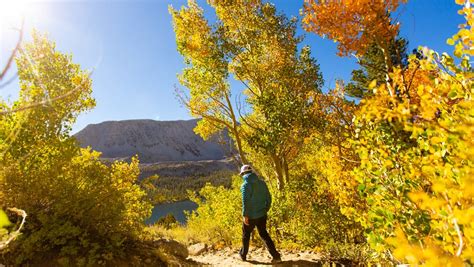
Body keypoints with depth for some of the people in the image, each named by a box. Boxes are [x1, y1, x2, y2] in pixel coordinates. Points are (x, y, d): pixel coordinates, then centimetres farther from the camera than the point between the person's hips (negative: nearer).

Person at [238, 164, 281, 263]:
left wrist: (245, 215, -17)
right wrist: (265, 210, 15)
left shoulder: (245, 185, -14)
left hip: (251, 216, -5)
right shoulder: (262, 182, 2)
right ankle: (276, 256, 11)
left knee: (246, 235, 17)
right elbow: (268, 198, 6)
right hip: (262, 214, 5)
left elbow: (245, 201, -21)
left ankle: (243, 255, 32)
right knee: (264, 234, 17)